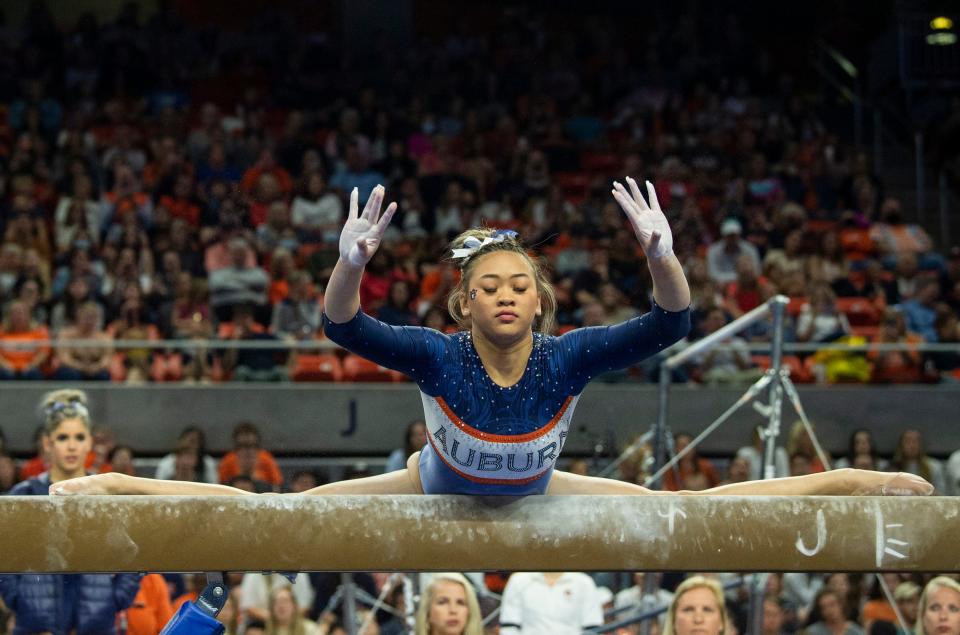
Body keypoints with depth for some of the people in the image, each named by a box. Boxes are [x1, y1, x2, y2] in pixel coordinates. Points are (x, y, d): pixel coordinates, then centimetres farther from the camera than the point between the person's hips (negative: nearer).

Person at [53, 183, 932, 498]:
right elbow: (344, 328, -45)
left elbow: (670, 324, -37)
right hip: (437, 494, -2)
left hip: (531, 500, 2)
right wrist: (351, 263, -64)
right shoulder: (438, 356, -32)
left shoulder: (566, 358, -30)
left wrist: (661, 254, -55)